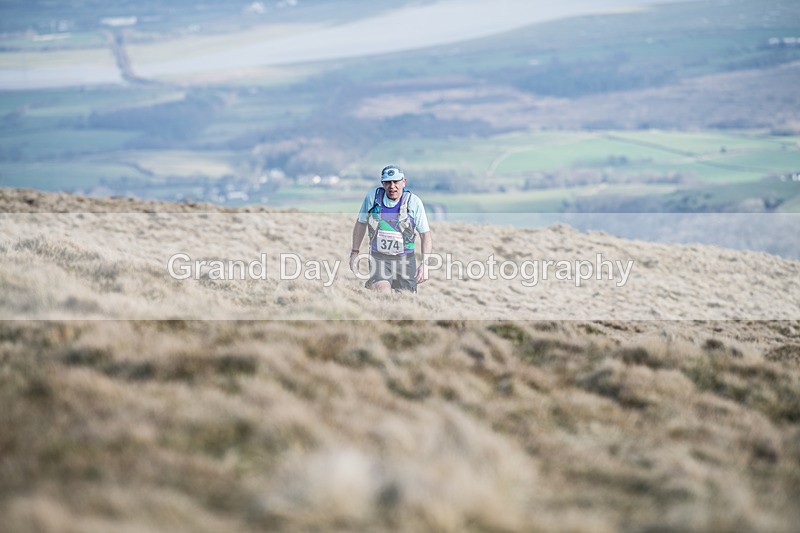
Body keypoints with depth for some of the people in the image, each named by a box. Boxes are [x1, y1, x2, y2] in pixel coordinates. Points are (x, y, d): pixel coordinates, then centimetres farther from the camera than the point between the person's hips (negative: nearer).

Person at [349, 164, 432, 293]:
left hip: (404, 259, 1)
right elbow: (361, 223, 12)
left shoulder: (413, 202, -8)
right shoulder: (372, 196, -4)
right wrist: (355, 252, 10)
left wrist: (425, 264, -15)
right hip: (378, 257, -1)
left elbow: (425, 234, -5)